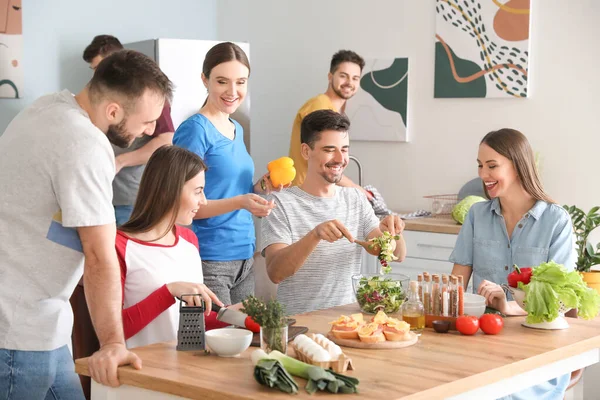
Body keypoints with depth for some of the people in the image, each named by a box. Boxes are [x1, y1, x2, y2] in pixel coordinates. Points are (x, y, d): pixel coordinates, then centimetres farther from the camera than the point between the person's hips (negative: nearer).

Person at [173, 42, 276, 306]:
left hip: (244, 257, 8)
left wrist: (262, 187, 3)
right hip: (209, 261, -8)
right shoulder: (195, 130, -11)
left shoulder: (237, 130, 12)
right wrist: (240, 202, -25)